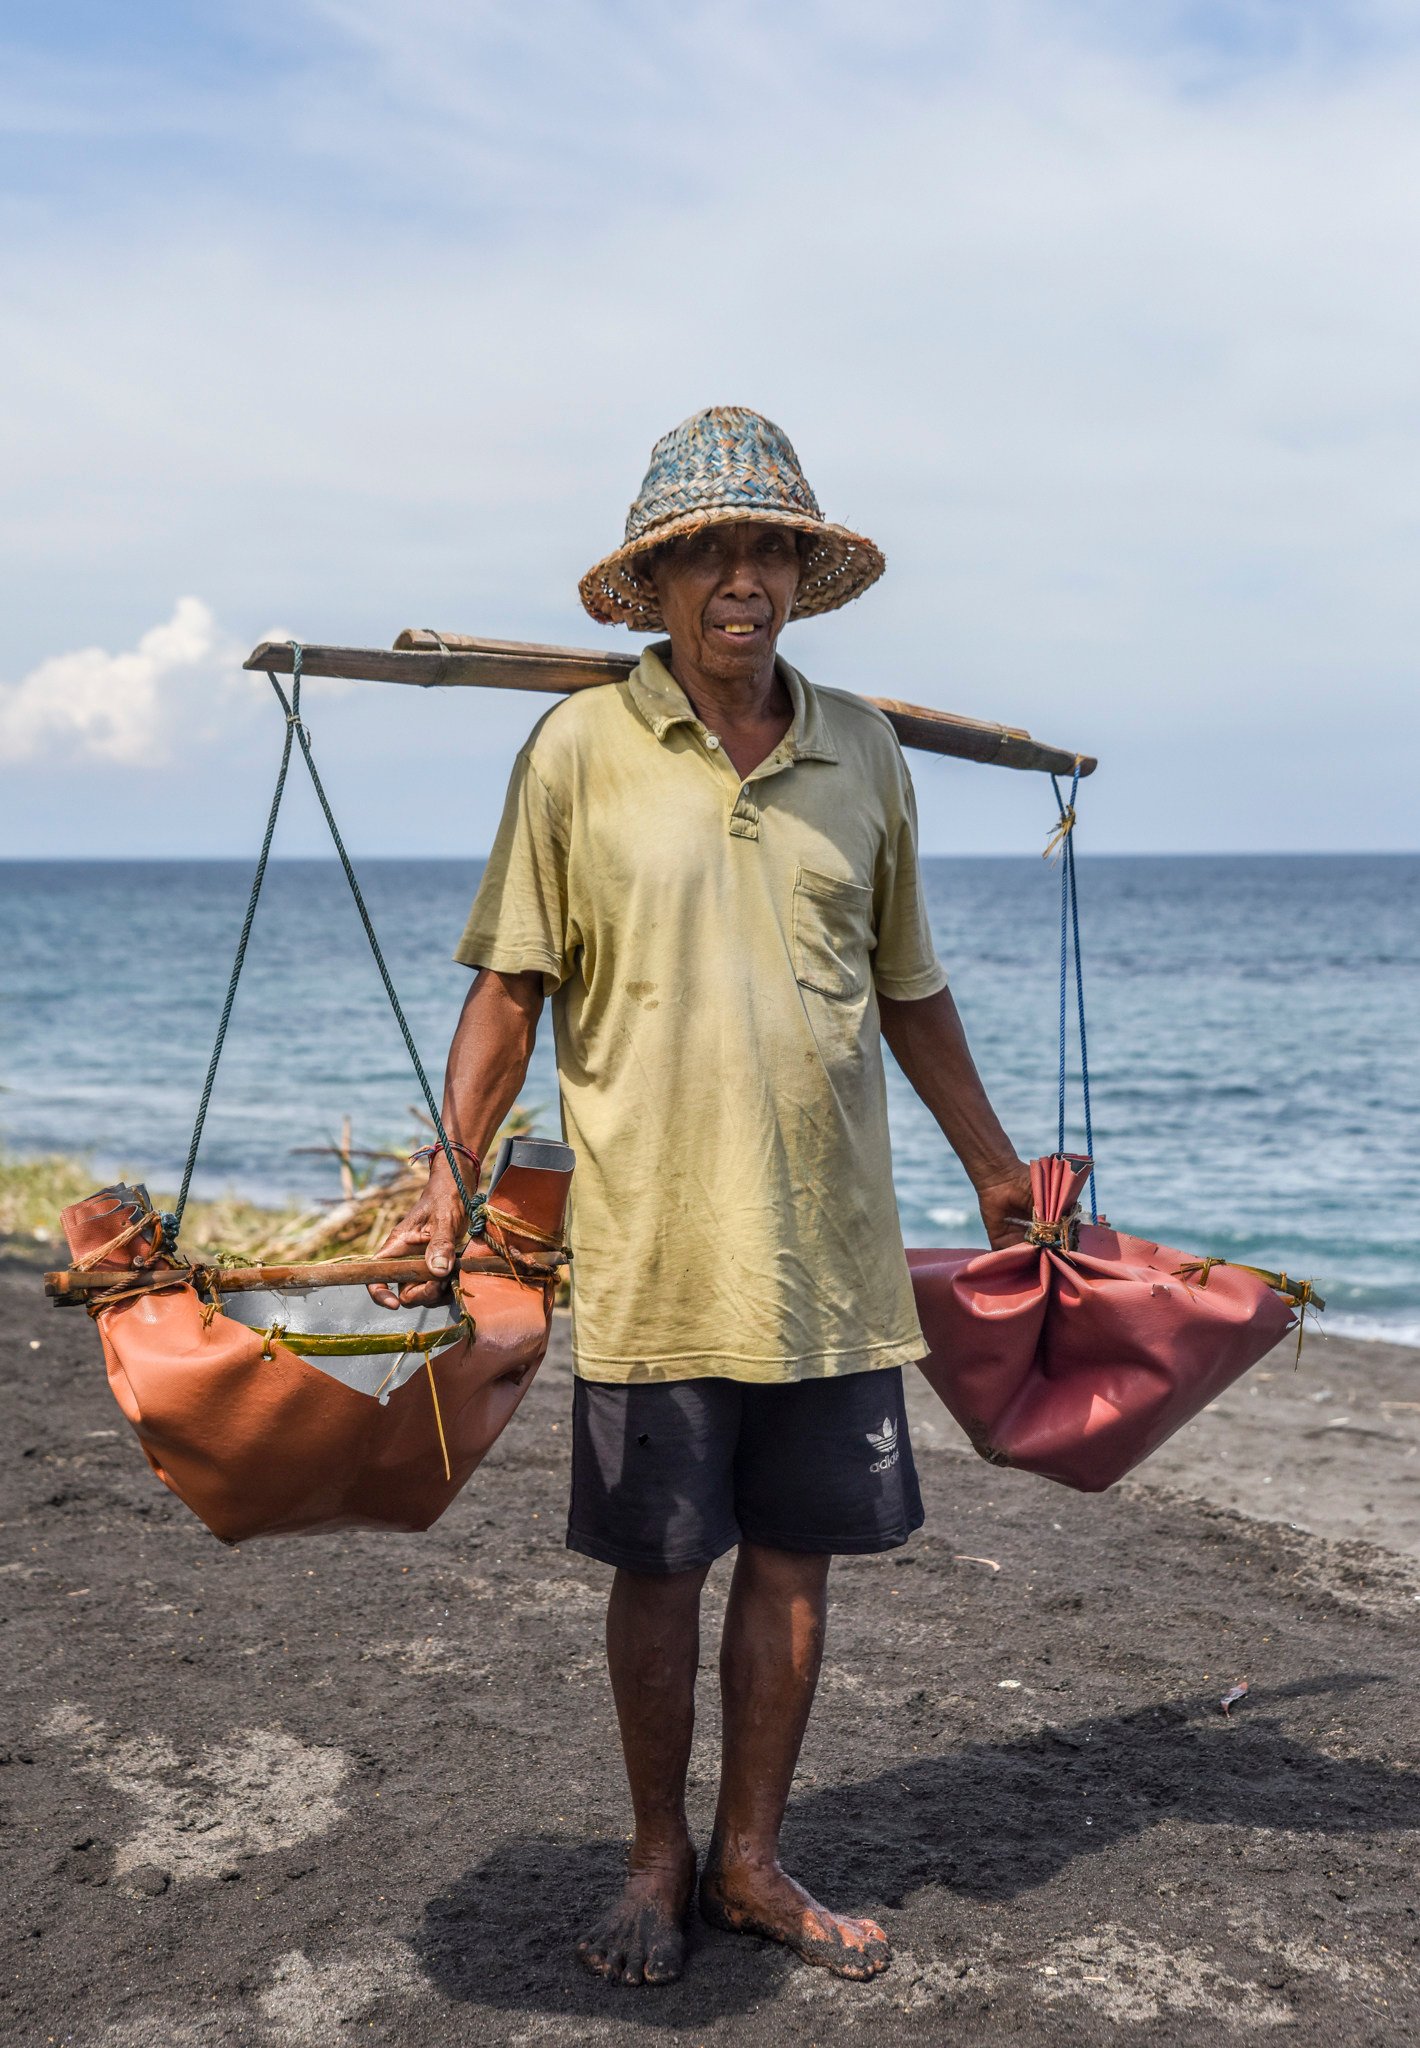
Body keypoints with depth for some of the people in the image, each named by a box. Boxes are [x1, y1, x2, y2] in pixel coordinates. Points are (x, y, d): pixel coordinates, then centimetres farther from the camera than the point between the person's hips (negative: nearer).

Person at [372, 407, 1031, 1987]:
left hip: (832, 1249, 3)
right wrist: (448, 1182, -7)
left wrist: (996, 1173, 20)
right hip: (650, 1251, -3)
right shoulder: (579, 748, -4)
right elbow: (508, 987, 0)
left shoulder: (862, 752, 7)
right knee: (657, 1567, 8)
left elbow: (910, 991, 16)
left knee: (794, 1560, 11)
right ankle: (658, 1866, 27)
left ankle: (751, 1861, 28)